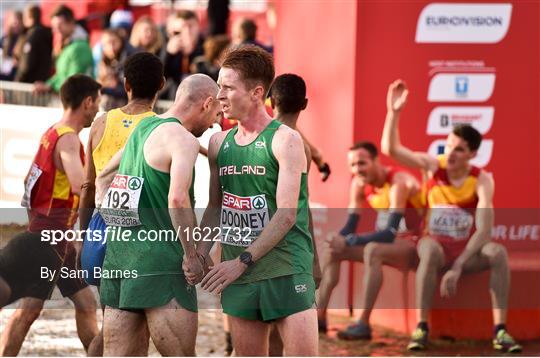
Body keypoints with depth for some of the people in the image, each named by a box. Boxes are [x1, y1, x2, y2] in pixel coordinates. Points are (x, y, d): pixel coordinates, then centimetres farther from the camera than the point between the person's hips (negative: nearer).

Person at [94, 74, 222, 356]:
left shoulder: (141, 129, 17)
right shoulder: (183, 139, -10)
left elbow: (103, 179, 29)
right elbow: (177, 198, -25)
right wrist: (192, 255, -18)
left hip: (118, 250, 8)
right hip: (159, 260, -8)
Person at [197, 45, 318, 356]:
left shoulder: (285, 140, -7)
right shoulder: (219, 143, 11)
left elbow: (286, 215, -13)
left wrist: (243, 261, -18)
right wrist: (202, 251, 1)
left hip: (285, 271, -6)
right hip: (237, 275, 6)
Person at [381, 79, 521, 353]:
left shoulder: (481, 180, -12)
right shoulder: (432, 166, -4)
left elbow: (484, 229, -23)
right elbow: (390, 148, -9)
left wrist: (457, 268, -33)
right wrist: (393, 112, -24)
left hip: (466, 251, 0)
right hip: (437, 247, 0)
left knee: (498, 252, -31)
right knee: (430, 248, -37)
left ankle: (500, 331, -32)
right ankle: (421, 328, -37)